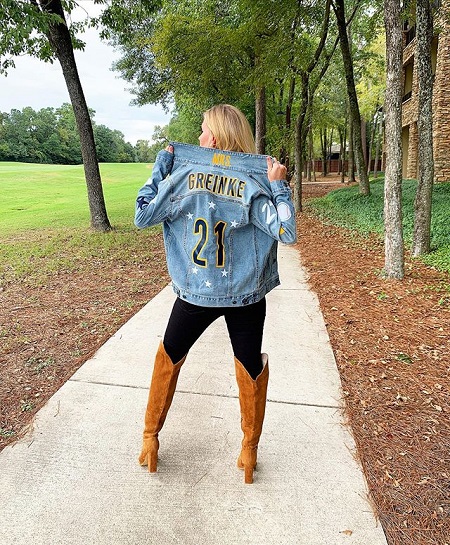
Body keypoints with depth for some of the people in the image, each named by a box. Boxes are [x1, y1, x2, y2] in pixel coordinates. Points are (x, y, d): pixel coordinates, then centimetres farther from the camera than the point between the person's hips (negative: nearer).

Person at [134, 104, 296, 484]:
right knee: (251, 368, 17)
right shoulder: (255, 180, -7)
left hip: (195, 293, 0)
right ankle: (250, 450, 35)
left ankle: (150, 440, 37)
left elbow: (142, 216, -5)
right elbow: (286, 232, -12)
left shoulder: (183, 173, -7)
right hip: (246, 295, 0)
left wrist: (160, 165, 3)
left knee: (168, 358, 23)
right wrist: (279, 185, -3)